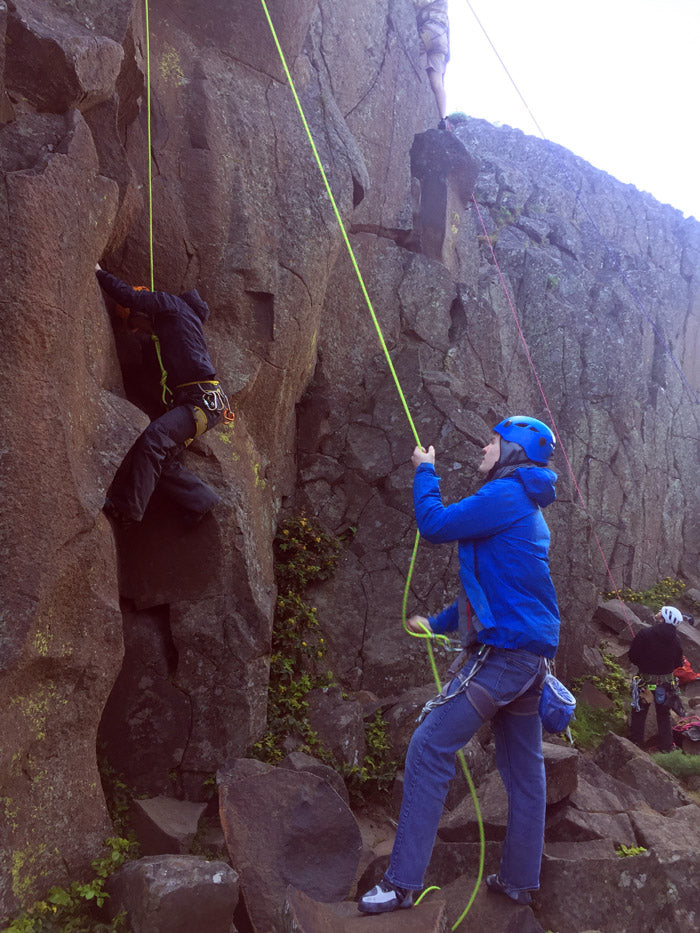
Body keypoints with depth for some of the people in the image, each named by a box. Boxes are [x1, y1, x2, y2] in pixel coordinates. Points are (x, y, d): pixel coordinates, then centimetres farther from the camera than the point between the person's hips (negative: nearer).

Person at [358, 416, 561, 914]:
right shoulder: (527, 510, 20)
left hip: (502, 651, -10)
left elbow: (435, 525, -12)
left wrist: (424, 472, 4)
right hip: (531, 654, 10)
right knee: (523, 768, 15)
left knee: (429, 749, -9)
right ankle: (519, 880, 27)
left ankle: (403, 882, -6)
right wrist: (438, 622, 29)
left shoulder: (506, 494, -12)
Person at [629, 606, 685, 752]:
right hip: (667, 683, 3)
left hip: (645, 681, -3)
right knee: (664, 715, 19)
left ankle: (636, 742, 24)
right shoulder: (676, 640, -8)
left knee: (639, 713, 16)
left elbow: (633, 657, -14)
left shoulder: (644, 634, -20)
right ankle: (666, 746, 27)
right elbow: (678, 663, 2)